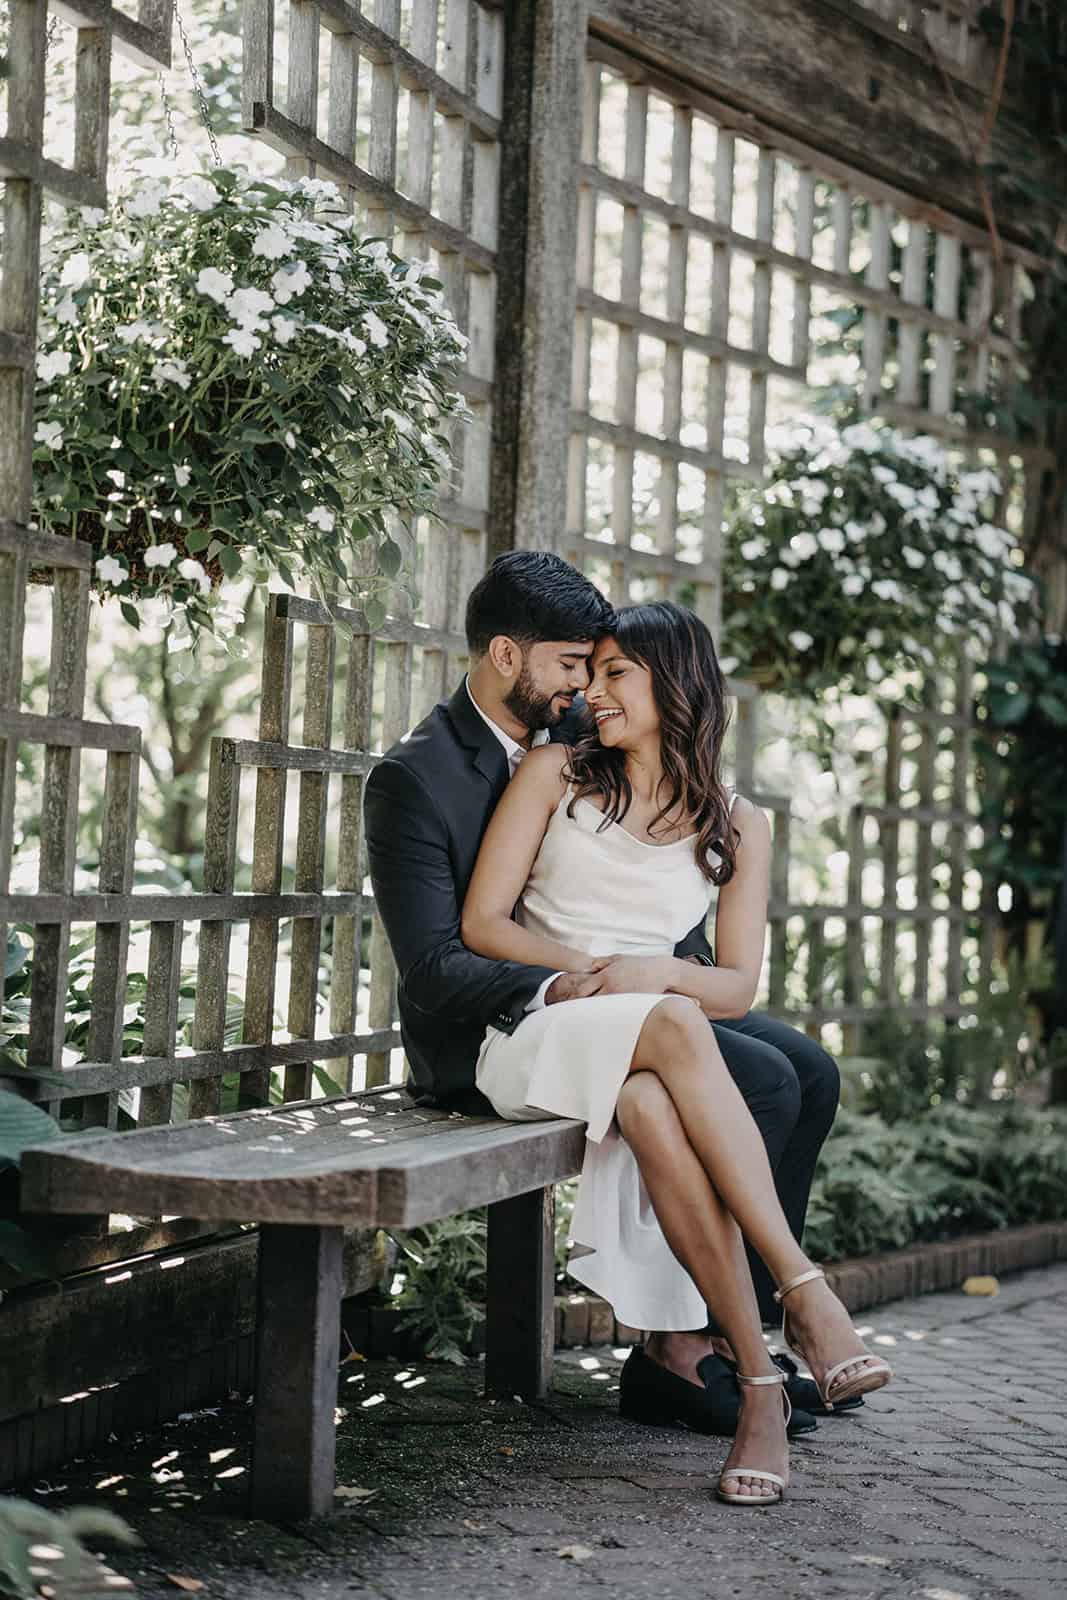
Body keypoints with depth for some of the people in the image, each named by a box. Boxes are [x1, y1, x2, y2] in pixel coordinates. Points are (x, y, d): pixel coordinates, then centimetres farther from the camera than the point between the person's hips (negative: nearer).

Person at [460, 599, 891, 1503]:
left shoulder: (738, 827, 13)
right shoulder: (558, 774, 11)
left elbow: (738, 987, 6)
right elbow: (481, 923, 3)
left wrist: (656, 971, -15)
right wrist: (595, 971, -10)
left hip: (645, 1050, 1)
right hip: (529, 1036, -1)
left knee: (653, 1109, -39)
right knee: (674, 1027, -37)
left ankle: (758, 1384, -41)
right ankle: (805, 1294, -42)